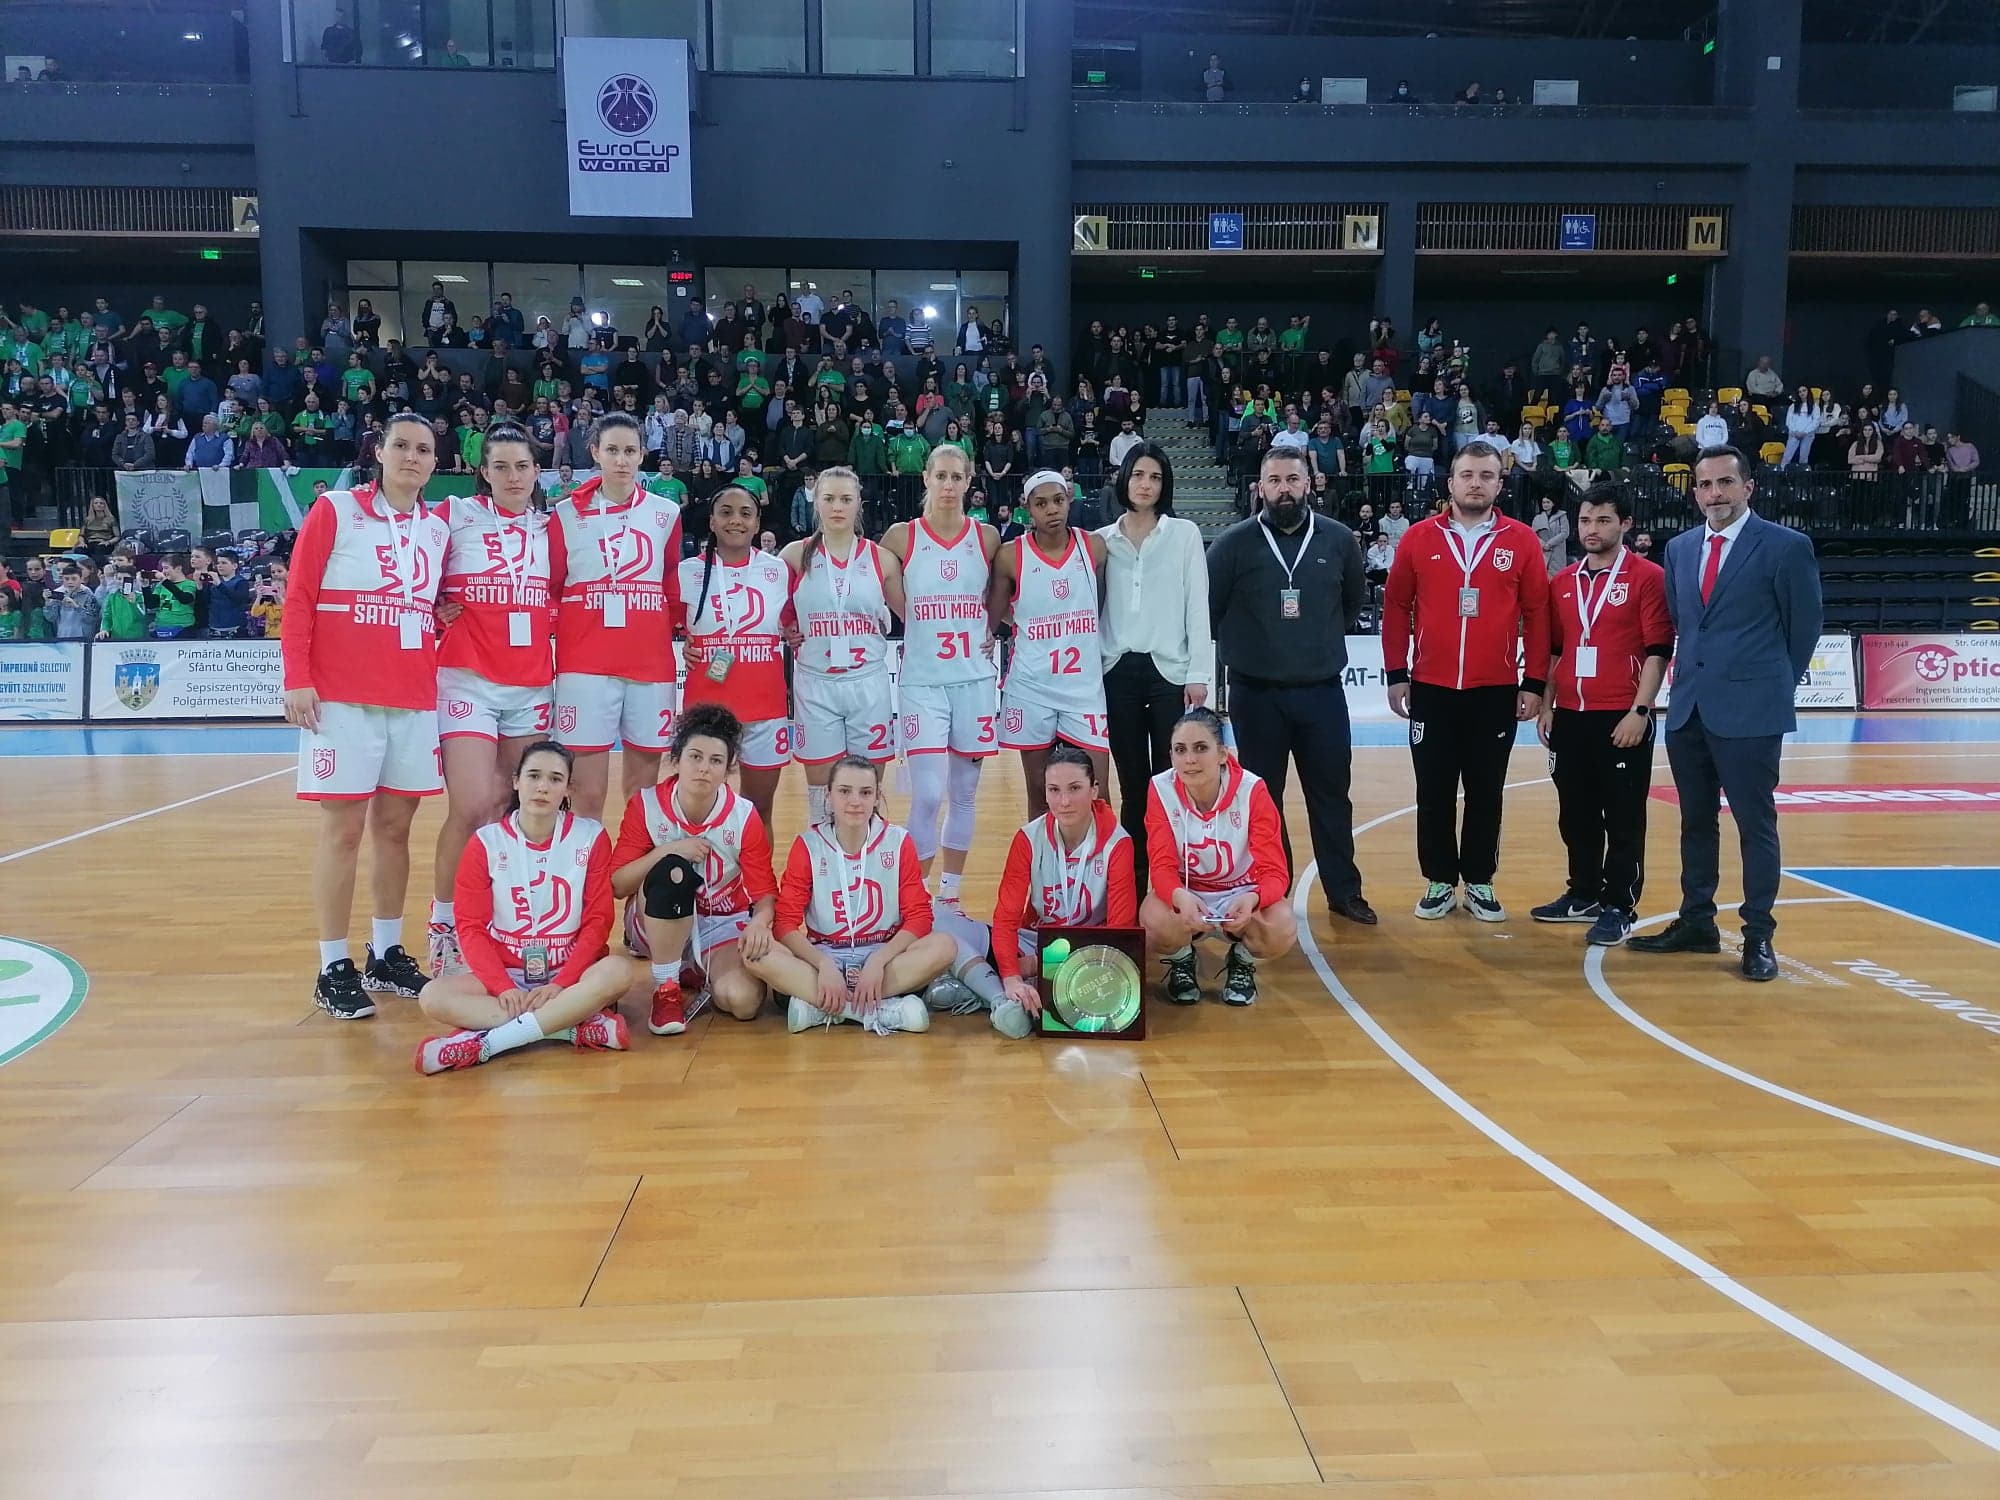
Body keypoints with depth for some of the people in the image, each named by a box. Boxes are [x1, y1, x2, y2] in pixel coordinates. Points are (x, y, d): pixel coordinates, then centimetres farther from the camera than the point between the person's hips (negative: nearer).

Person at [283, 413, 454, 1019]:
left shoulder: (440, 524, 11)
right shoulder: (335, 510, -1)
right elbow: (299, 597, -5)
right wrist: (297, 679, -11)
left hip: (416, 699, 4)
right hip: (343, 696, -4)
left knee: (395, 825, 9)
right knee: (344, 828, -1)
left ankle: (386, 955, 20)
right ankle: (334, 968, 7)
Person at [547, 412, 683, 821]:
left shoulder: (666, 513, 9)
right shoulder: (567, 513, 5)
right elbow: (549, 589, 8)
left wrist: (675, 635, 8)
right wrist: (559, 636, -2)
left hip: (651, 665, 2)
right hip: (585, 667, -2)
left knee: (643, 792, 7)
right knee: (588, 794, -4)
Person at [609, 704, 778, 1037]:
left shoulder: (745, 817, -13)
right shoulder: (645, 804, -12)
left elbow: (765, 894, -12)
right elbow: (617, 885, -15)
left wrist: (759, 922, -35)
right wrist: (666, 851, -29)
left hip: (723, 926, 0)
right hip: (658, 924, 0)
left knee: (743, 1001, -29)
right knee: (674, 869, -35)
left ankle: (698, 974, 8)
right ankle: (666, 988, -19)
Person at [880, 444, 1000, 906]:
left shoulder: (987, 537, 5)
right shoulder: (902, 536, 0)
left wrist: (992, 630, 10)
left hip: (975, 680, 2)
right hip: (922, 682, -2)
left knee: (964, 792, 8)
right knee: (928, 795, -10)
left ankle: (951, 892, 21)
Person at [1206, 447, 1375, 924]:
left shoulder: (1339, 540, 1)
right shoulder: (1234, 544, -6)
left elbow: (1354, 600, 17)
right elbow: (1205, 609, 1)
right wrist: (1242, 647, 8)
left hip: (1323, 692, 2)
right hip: (1256, 694, -1)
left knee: (1332, 795, 10)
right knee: (1262, 799, 9)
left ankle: (1345, 891, 24)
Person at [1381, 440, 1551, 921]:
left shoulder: (1522, 541, 1)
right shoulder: (1419, 537, 1)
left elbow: (1536, 614, 2)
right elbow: (1396, 607, 4)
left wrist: (1533, 682, -1)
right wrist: (1396, 674, 1)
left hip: (1496, 691, 0)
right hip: (1430, 689, 0)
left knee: (1486, 792, 8)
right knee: (1434, 791, 6)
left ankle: (1480, 882, 20)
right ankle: (1440, 881, 18)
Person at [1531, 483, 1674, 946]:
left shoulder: (1648, 577, -5)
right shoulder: (1562, 582, 12)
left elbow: (1658, 650, -9)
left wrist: (1640, 710, -15)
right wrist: (1547, 706, 11)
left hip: (1622, 719, -6)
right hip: (1570, 716, 6)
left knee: (1623, 818, 1)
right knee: (1576, 815, 13)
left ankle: (1619, 908, 8)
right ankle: (1584, 895, 26)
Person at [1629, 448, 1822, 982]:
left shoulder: (1786, 547, -5)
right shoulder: (1679, 548, 11)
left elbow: (1805, 627, 1)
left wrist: (1775, 685, 7)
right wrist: (1696, 675, 14)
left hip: (1751, 711, -6)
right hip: (1689, 708, 6)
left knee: (1755, 825, 1)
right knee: (1696, 822, 13)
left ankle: (1758, 937, 9)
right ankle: (1696, 923, 24)